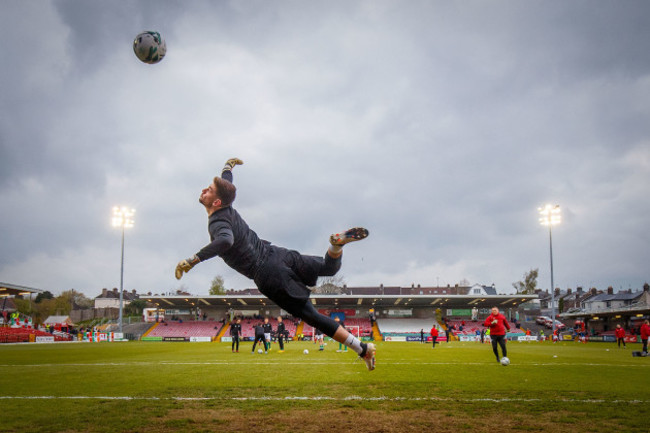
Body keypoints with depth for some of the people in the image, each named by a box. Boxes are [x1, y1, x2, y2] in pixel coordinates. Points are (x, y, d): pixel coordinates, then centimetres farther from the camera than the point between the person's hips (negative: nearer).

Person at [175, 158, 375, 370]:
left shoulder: (217, 223, -19)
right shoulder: (226, 207, 5)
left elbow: (226, 240, -44)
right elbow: (226, 182, 27)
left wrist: (193, 260, -41)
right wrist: (228, 166, 48)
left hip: (270, 277, -8)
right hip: (277, 254, 8)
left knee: (313, 317, -1)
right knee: (330, 267, 24)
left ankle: (363, 348, -7)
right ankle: (337, 243, -11)